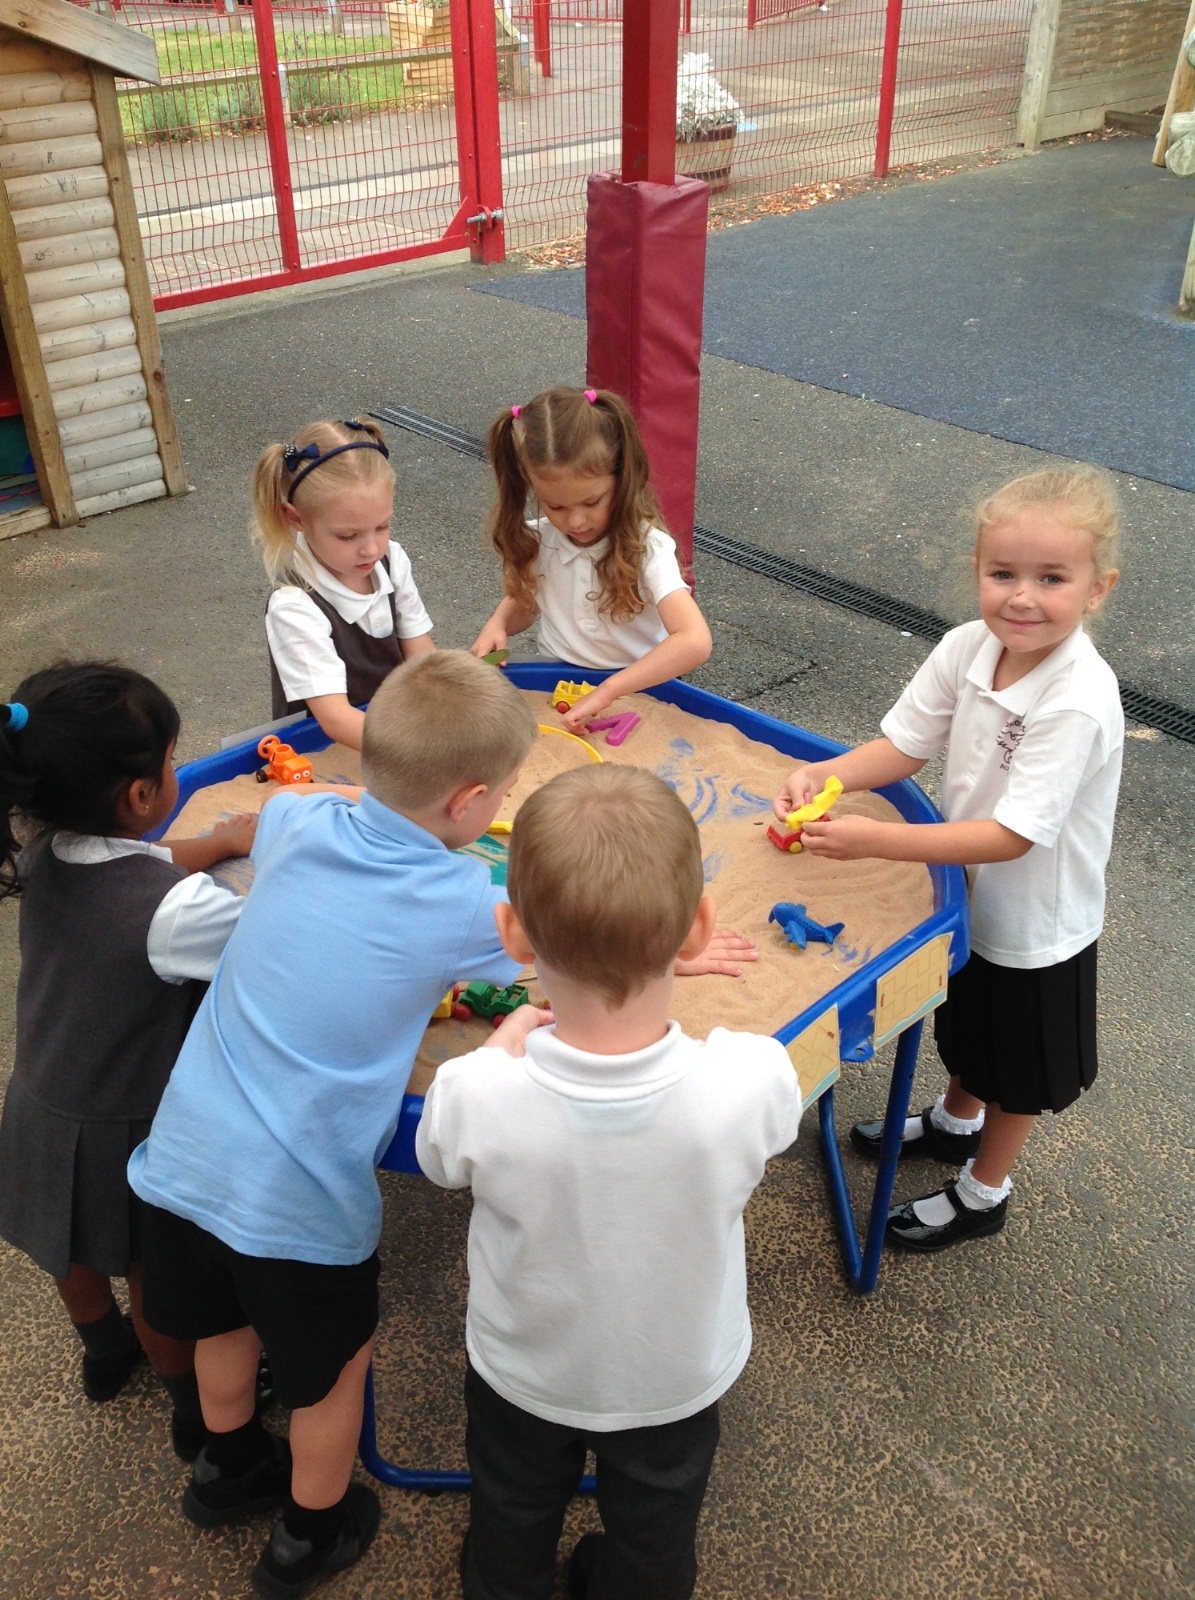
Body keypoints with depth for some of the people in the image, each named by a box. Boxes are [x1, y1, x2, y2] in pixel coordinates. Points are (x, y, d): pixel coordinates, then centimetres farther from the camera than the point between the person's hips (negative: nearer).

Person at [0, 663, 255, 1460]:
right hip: (125, 1136, -7)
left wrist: (219, 842, 0)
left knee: (78, 1250, 31)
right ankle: (200, 1410, 43)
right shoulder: (175, 910, -38)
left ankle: (107, 1349, 60)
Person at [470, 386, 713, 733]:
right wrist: (498, 624, -4)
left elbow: (696, 642, -30)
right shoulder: (536, 541, -4)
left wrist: (606, 692, -37)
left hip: (634, 690, -3)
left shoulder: (645, 548, -18)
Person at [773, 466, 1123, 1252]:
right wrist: (827, 773, -27)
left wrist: (877, 840, -41)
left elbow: (1014, 834, -35)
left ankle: (983, 1192, 45)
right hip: (969, 888, 6)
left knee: (1017, 1067, 20)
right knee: (965, 1031, 32)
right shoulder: (969, 647, -17)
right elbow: (907, 744, -8)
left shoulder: (1079, 703, -35)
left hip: (1035, 920, -6)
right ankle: (956, 1121, 61)